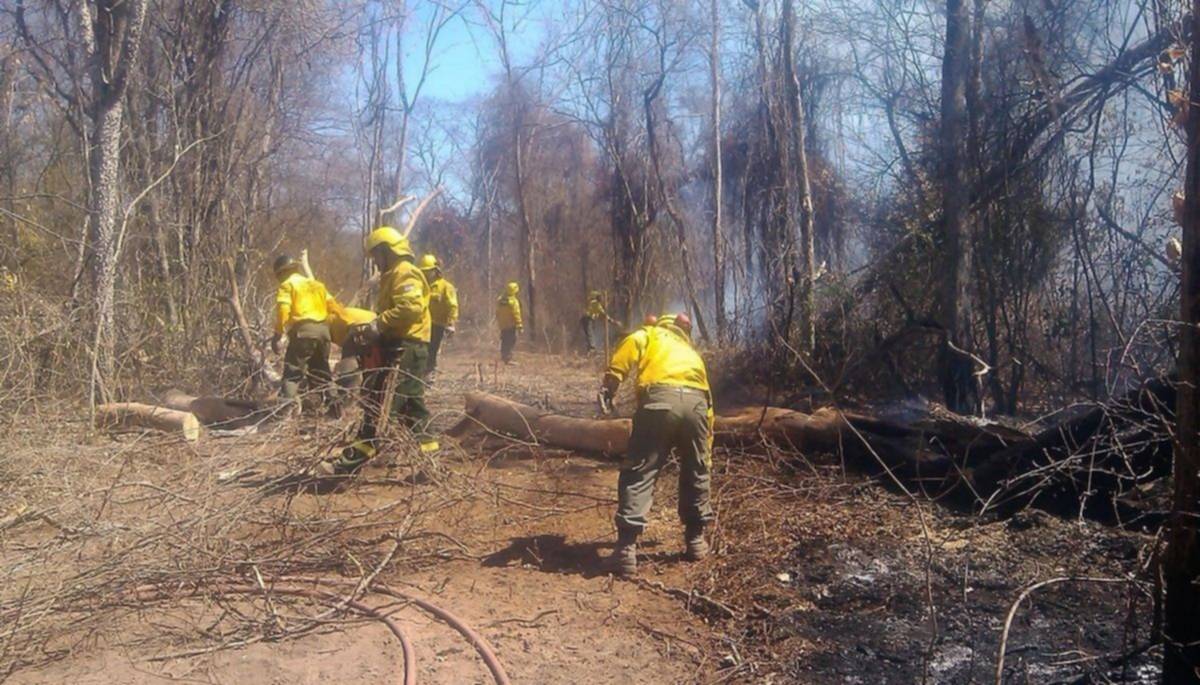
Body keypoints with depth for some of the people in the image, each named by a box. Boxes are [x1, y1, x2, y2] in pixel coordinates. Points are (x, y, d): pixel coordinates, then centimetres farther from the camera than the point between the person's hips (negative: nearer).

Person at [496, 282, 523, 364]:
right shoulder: (513, 301, -17)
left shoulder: (500, 300, 6)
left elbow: (497, 313, 14)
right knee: (511, 341, -4)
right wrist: (519, 326, -16)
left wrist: (499, 322, 24)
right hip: (511, 325, -7)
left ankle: (504, 356, 29)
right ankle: (508, 358, -9)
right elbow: (516, 315, -19)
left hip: (502, 325, 7)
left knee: (504, 341, 19)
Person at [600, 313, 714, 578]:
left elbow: (630, 346, 3)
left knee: (638, 474, 1)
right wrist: (706, 454, 44)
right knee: (696, 474, 24)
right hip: (695, 402, 4)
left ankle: (627, 549, -5)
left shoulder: (650, 335, 30)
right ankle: (695, 539, 31)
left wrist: (610, 382, -1)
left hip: (660, 399, -4)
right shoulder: (691, 352, 41)